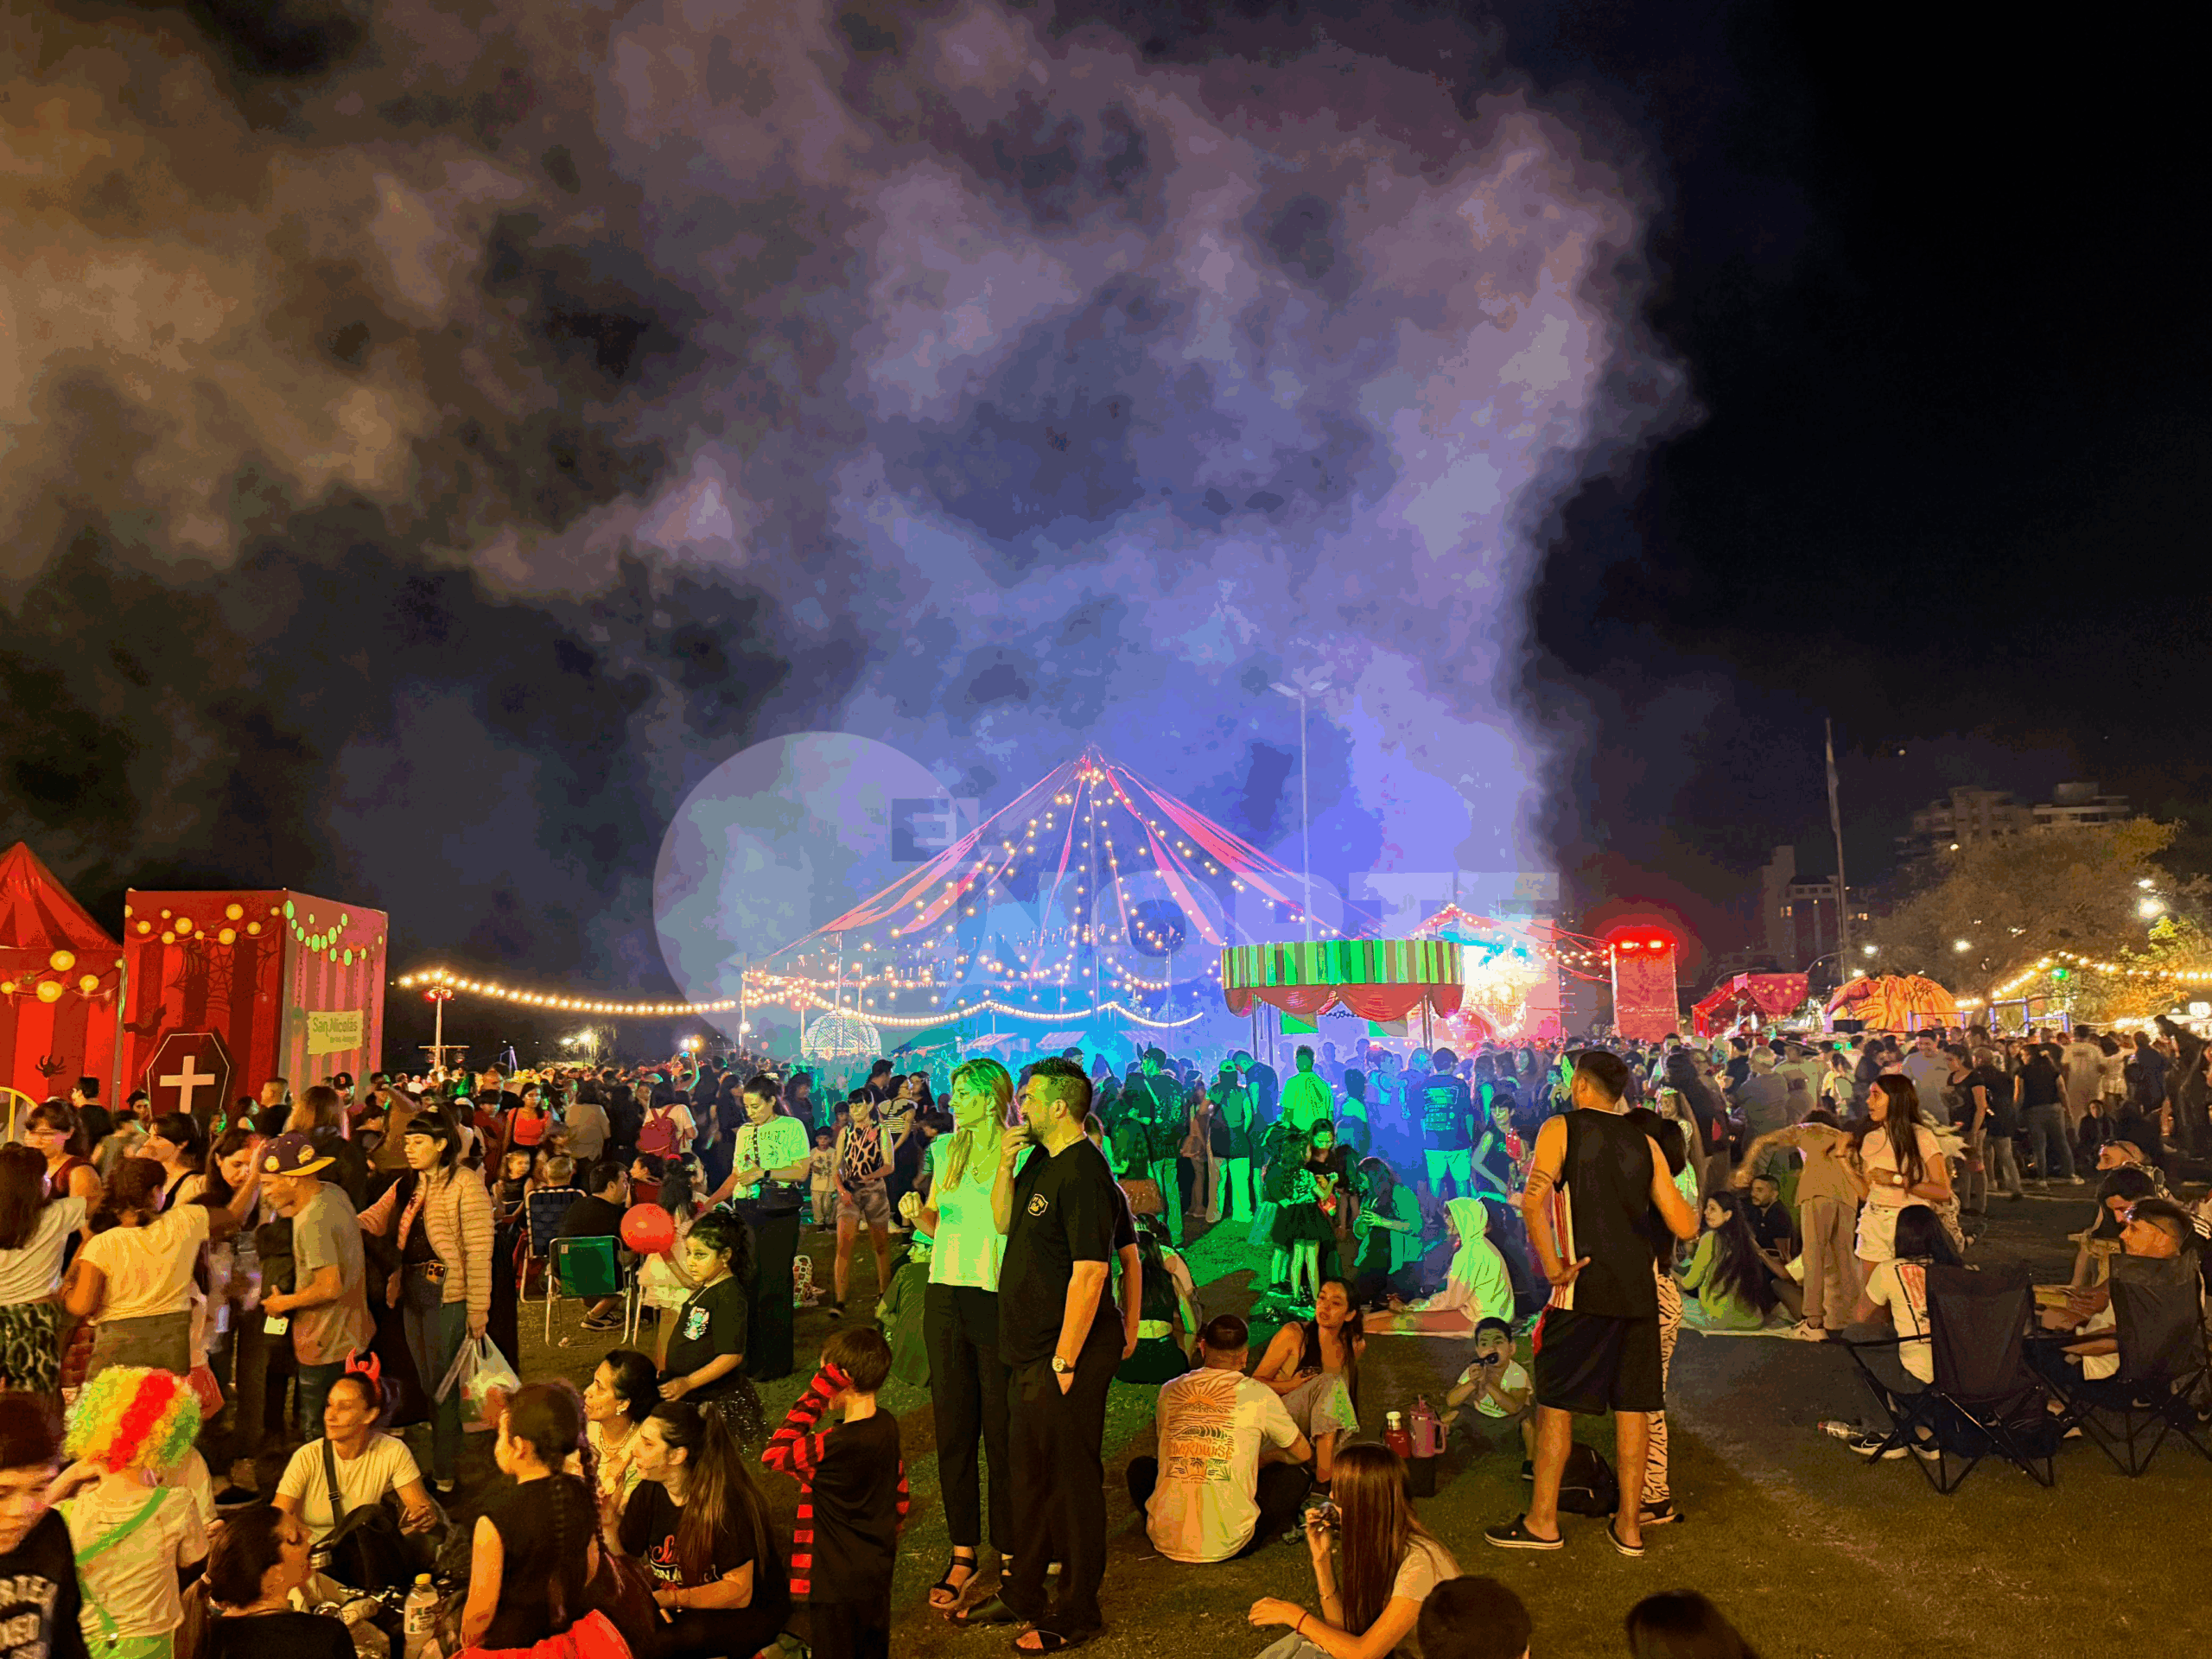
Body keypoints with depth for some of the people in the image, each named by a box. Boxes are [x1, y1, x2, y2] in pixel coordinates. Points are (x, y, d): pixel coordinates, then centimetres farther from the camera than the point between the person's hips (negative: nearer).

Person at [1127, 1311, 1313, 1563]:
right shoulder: (1257, 1394, 0)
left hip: (1166, 1541, 3)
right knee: (1298, 1475, 15)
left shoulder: (1169, 1390, 7)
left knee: (1140, 1466, 31)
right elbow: (1304, 1454, 17)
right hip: (1226, 1545, -3)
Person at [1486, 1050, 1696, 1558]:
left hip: (1584, 1286, -4)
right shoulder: (1645, 1143, 12)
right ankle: (1629, 1525, 17)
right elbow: (1684, 1227, 9)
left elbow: (1533, 1200, -17)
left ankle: (1543, 1521, 10)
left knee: (1556, 1400, 5)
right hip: (1640, 1287, 4)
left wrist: (1553, 1267, -12)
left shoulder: (1560, 1129, -1)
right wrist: (1699, 1212, 31)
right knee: (1632, 1403, 11)